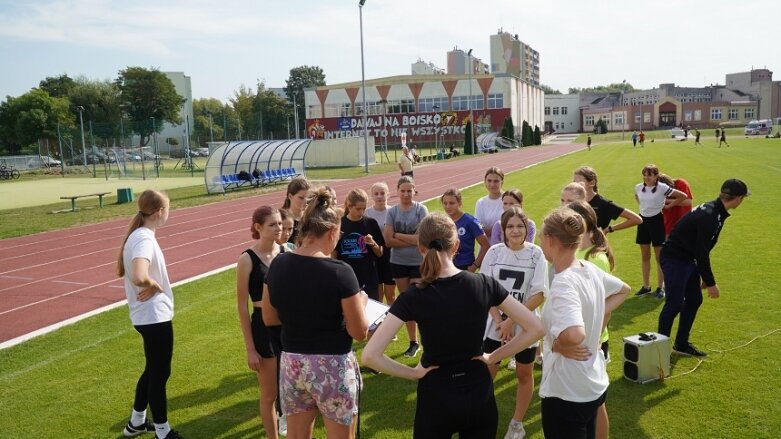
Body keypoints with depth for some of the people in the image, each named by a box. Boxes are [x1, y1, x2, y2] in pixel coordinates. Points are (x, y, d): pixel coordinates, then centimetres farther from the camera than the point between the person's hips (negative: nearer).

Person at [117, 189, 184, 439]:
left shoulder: (137, 235, 7)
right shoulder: (145, 239, -23)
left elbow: (122, 271, 15)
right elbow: (139, 277, -39)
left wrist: (152, 284, -2)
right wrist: (155, 286, -18)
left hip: (148, 315, 10)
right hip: (155, 316, -10)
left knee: (153, 369, 23)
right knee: (160, 373, 4)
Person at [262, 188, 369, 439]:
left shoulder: (278, 265, -4)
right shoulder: (339, 271, -19)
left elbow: (269, 319, 8)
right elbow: (359, 332, -12)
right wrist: (361, 302, 6)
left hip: (291, 364, 5)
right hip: (332, 366, -4)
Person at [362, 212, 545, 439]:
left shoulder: (414, 296, -17)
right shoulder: (484, 284, -11)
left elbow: (370, 356, -21)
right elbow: (535, 329, -5)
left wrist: (414, 372, -9)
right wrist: (494, 357, 0)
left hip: (436, 397, -2)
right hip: (478, 394, 2)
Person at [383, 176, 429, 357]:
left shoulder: (421, 210, -7)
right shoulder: (392, 212, -1)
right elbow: (388, 241, -9)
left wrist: (398, 235, -12)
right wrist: (412, 240, -14)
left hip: (419, 263, -3)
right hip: (398, 262, 3)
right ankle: (413, 342, 22)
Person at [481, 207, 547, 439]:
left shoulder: (536, 253, -9)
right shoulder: (494, 252, -3)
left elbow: (539, 294, -12)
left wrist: (512, 321, -17)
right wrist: (499, 321, -13)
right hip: (495, 324, 1)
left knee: (524, 374, 11)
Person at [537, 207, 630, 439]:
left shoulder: (563, 282, -27)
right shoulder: (590, 269, -1)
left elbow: (574, 335, -43)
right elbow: (623, 290, 19)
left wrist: (558, 345, -22)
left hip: (566, 393, -8)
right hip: (593, 384, 8)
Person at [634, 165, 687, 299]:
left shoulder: (662, 187, -14)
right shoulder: (638, 187, 0)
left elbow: (683, 196, -9)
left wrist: (669, 205, -4)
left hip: (656, 220, -5)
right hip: (643, 220, 5)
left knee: (659, 256, 4)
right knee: (644, 256, 11)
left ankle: (660, 287, 15)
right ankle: (646, 286, 21)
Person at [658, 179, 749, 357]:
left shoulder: (715, 211, 6)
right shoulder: (709, 216, -25)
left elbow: (702, 249, 14)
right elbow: (702, 252, -23)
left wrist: (706, 278, 16)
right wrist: (711, 283, -15)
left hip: (688, 259, 10)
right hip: (674, 259, -10)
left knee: (694, 300, 13)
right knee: (674, 304, -9)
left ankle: (681, 344, 24)